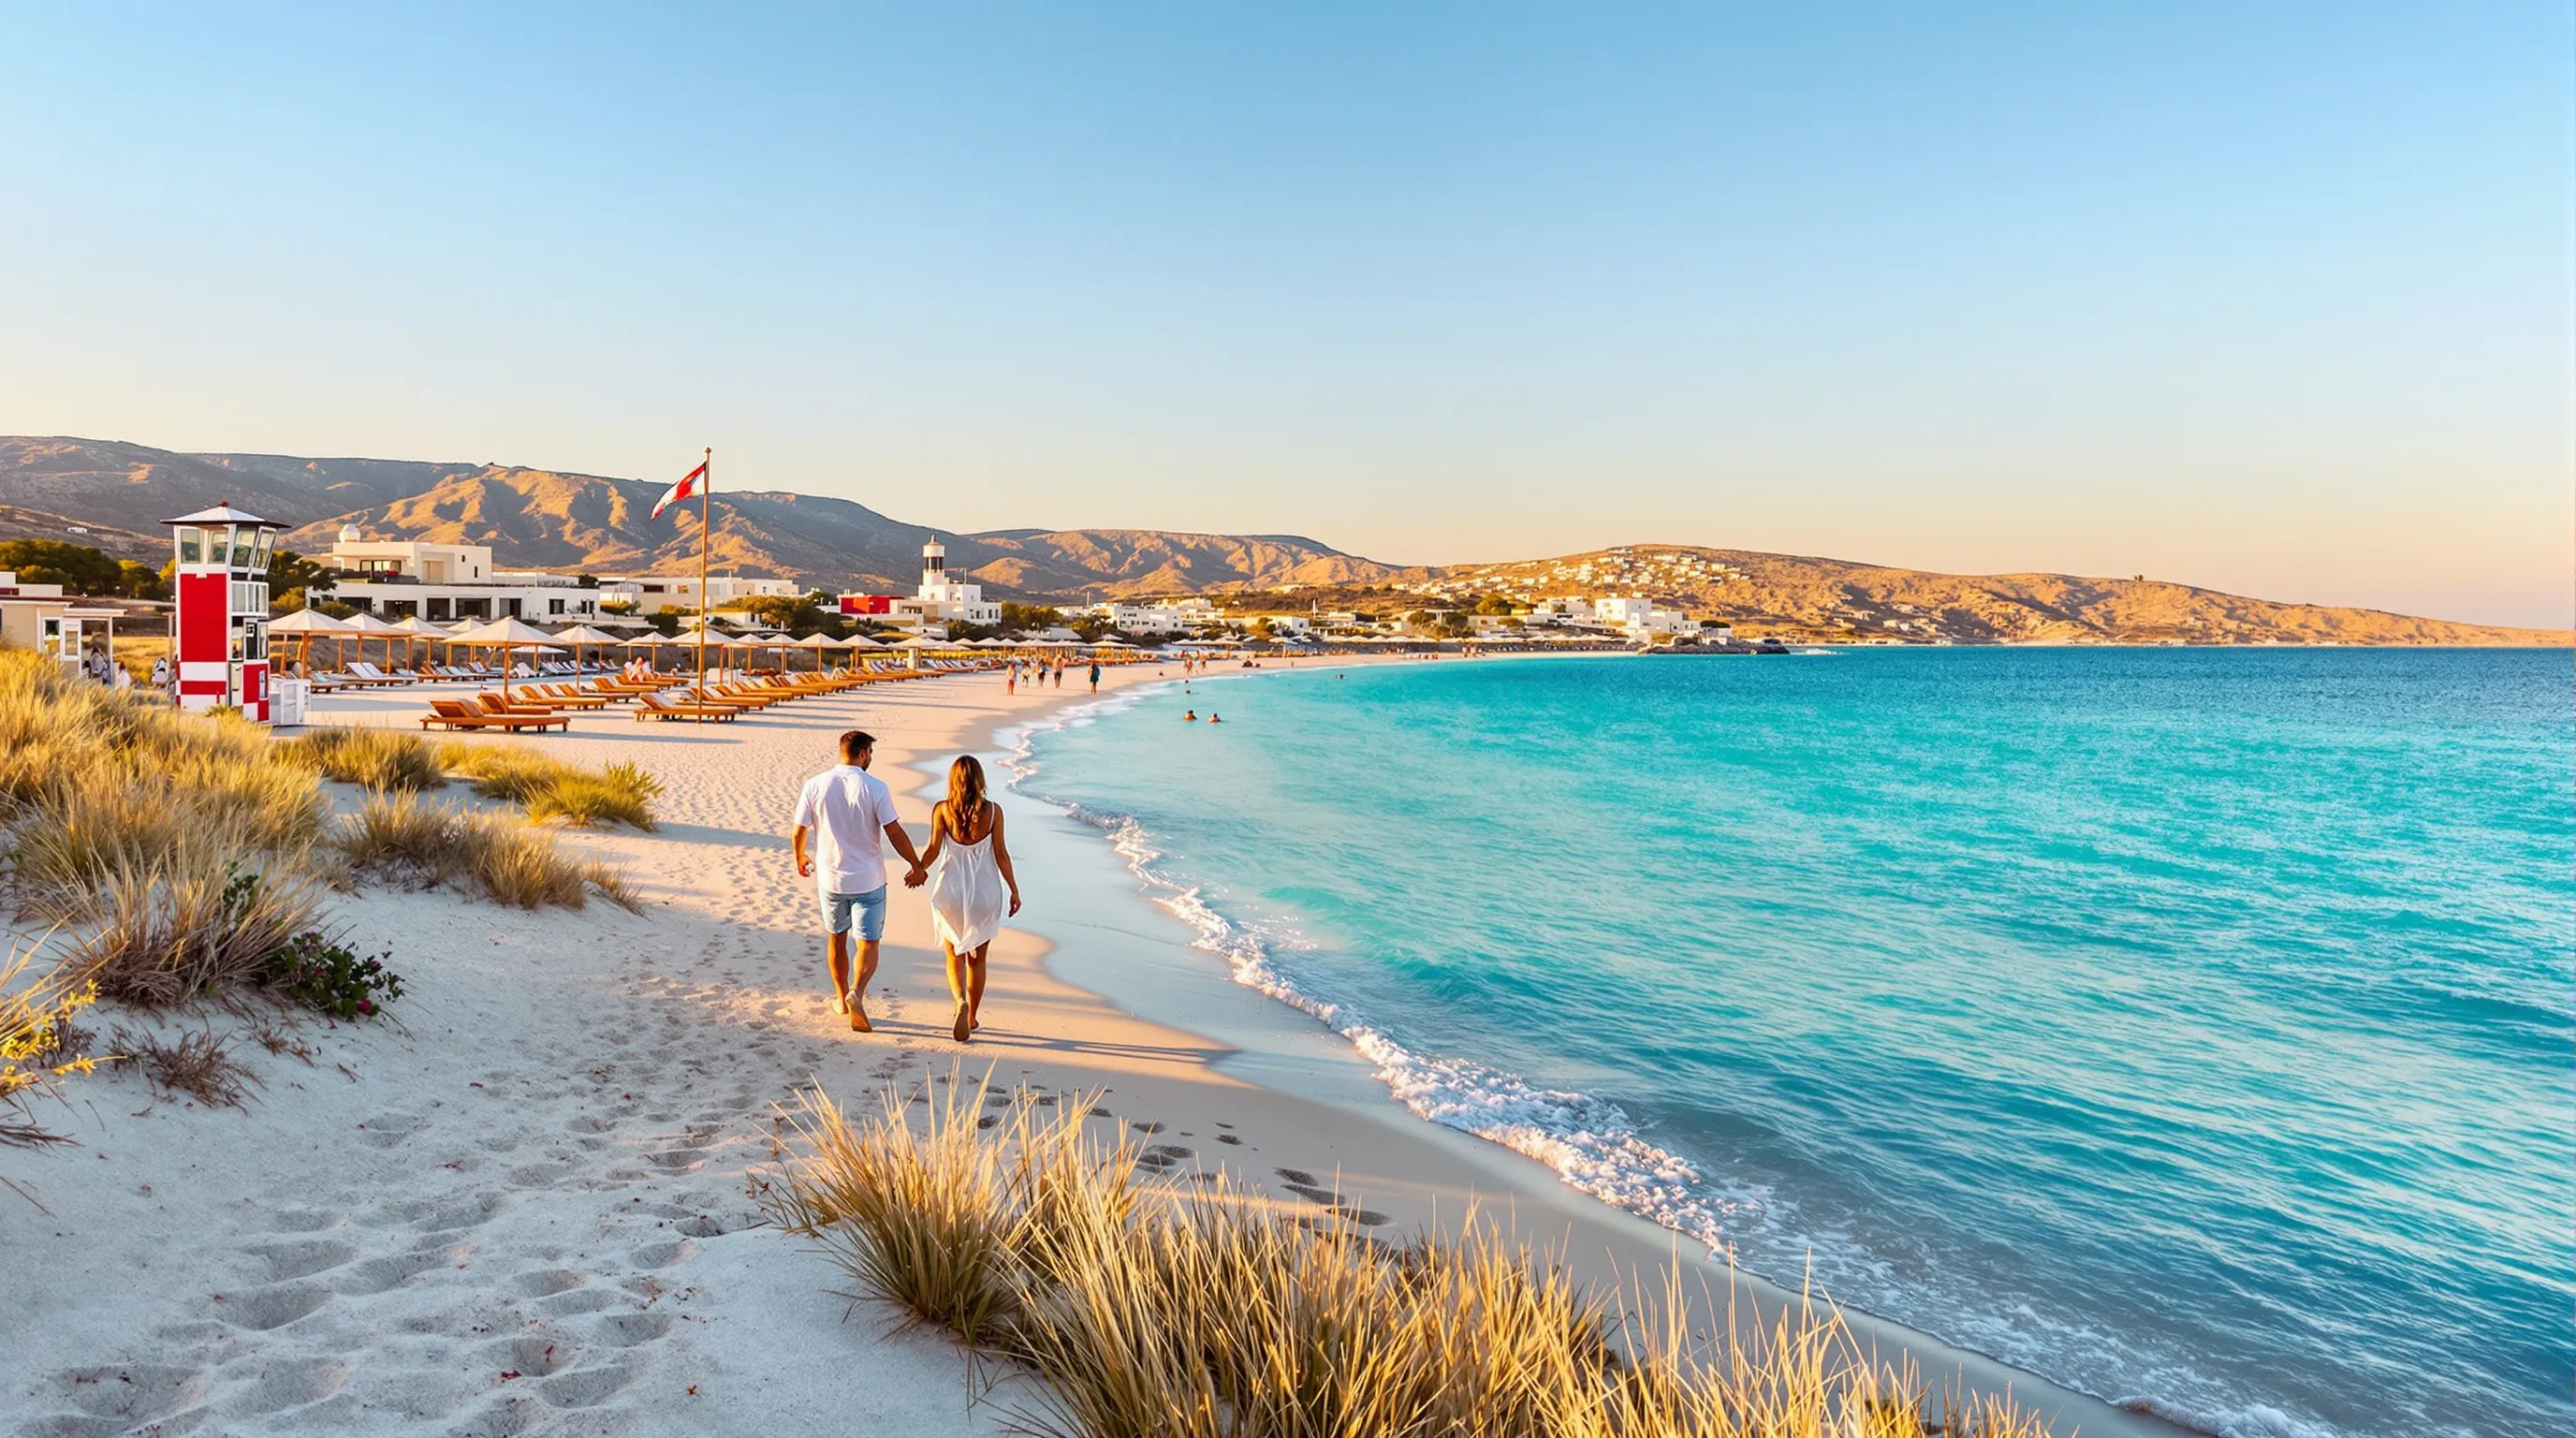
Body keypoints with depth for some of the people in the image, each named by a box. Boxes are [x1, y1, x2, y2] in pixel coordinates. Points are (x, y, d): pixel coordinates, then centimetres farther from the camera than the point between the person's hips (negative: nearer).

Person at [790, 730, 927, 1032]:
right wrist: (917, 866, 1)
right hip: (868, 880, -3)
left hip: (830, 879, 3)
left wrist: (800, 859, 22)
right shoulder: (875, 787, -13)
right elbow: (895, 833, -12)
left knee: (836, 939, 21)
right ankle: (857, 992, -18)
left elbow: (799, 831, 2)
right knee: (868, 943, 6)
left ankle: (841, 998, 32)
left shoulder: (814, 785, -5)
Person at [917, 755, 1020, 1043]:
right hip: (984, 892, 0)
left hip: (951, 890, 0)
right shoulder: (993, 811, -8)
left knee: (954, 955, 14)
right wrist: (1014, 890, 3)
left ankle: (961, 1001, -13)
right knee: (977, 958, 15)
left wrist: (916, 871, 13)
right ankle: (972, 1017, 20)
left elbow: (933, 850, -7)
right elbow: (1001, 855, -5)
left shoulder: (942, 810, -8)